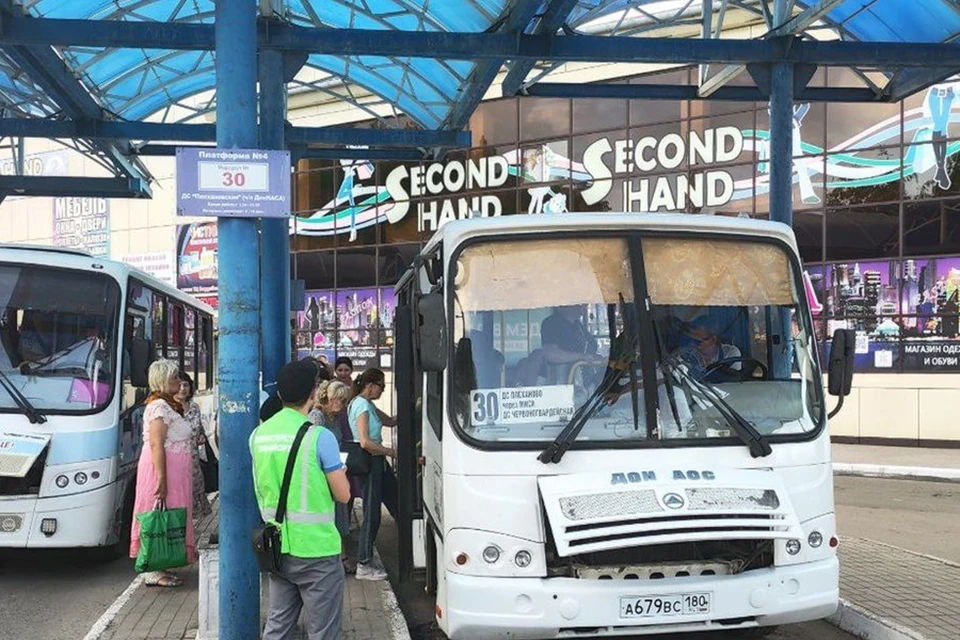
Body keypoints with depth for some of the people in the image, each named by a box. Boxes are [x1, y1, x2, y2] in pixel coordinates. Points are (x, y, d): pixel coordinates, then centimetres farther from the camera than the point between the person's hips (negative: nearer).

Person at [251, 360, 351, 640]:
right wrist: (338, 472, 9)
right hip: (316, 550, -6)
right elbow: (343, 494, -9)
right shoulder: (319, 437, -15)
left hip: (276, 547, 6)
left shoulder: (258, 434, 4)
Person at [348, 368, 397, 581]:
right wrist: (389, 451, -14)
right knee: (372, 513, -4)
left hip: (377, 462, 10)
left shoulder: (367, 404, 14)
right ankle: (364, 565, 5)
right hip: (368, 462, -10)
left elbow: (390, 421, 19)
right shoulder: (361, 405, -16)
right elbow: (365, 442, -23)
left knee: (395, 502, 12)